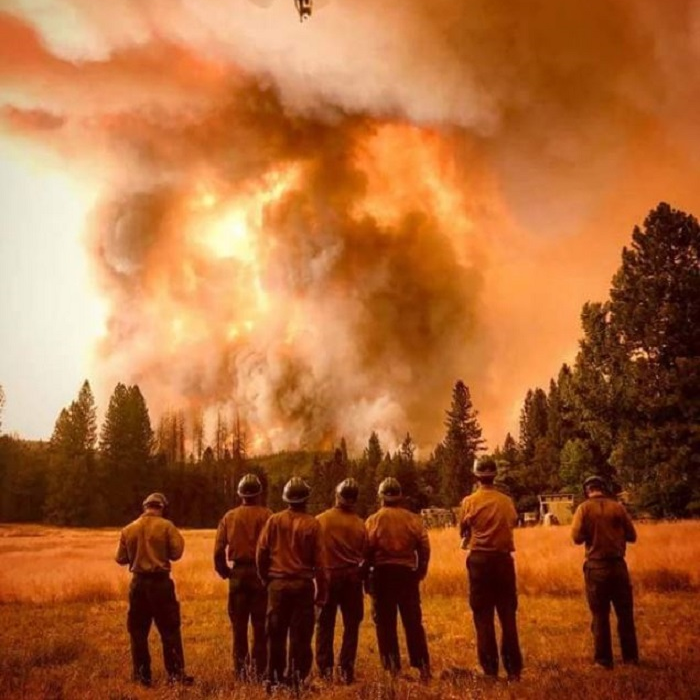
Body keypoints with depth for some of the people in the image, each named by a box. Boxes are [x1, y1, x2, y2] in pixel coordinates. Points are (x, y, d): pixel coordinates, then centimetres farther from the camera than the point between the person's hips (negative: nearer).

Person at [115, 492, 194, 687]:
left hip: (138, 582, 3)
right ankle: (176, 673, 2)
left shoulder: (128, 530, 4)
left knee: (138, 631, 12)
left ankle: (142, 675, 15)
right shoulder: (166, 526, -6)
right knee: (169, 630, 3)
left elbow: (121, 558, 7)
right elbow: (176, 553, -10)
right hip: (160, 582, -3)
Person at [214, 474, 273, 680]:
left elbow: (218, 550, 0)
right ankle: (258, 669, 7)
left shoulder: (229, 517, 4)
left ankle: (241, 669, 17)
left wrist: (224, 571, 11)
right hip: (261, 573, -2)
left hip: (238, 573, 2)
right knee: (260, 624, 6)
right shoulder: (267, 515, -5)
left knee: (239, 624, 12)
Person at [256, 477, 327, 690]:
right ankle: (296, 677, 6)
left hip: (277, 583, 2)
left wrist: (266, 578, 15)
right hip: (302, 584, -2)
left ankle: (273, 677, 15)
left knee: (276, 634, 11)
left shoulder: (274, 520, -1)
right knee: (300, 635, 6)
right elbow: (319, 561, -4)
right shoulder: (312, 524, -6)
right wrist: (321, 591, 4)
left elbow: (261, 552, 0)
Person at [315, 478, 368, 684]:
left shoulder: (320, 520, -7)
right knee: (351, 625, 10)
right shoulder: (359, 524, -6)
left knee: (325, 625, 10)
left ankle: (325, 669, 11)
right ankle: (346, 669, 9)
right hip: (352, 577, 0)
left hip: (327, 576, 0)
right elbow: (365, 555, -3)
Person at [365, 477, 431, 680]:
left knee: (385, 623, 7)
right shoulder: (413, 519, 2)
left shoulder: (374, 520, -4)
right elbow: (424, 547, 1)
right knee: (413, 621, 9)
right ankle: (423, 666, 9)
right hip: (407, 572, 2)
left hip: (382, 573, -2)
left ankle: (392, 666, 9)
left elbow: (367, 550, -7)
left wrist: (366, 573, 5)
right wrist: (420, 571, 12)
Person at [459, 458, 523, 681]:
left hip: (479, 560, -2)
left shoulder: (469, 502, -6)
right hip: (503, 558, 2)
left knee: (483, 615, 6)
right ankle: (513, 668, 11)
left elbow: (463, 531, 2)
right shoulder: (506, 501, 1)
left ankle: (490, 669, 7)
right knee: (508, 615, 9)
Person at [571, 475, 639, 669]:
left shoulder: (584, 508, -5)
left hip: (596, 566, -2)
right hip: (618, 565, 2)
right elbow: (632, 536, 4)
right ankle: (630, 656, 20)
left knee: (600, 615, 6)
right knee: (625, 613, 13)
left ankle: (604, 659, 9)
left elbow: (577, 537, -11)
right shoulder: (617, 507, 1)